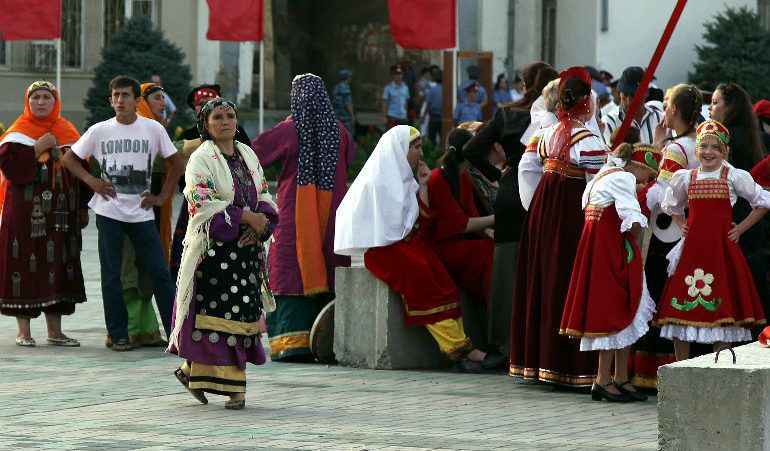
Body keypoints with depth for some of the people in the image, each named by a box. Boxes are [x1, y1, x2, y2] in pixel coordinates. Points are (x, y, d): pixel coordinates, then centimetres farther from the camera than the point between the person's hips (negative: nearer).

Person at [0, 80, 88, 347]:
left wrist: (83, 208, 13)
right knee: (25, 265, -5)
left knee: (58, 266, 6)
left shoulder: (68, 132, 13)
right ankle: (23, 331, 2)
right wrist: (38, 148, -17)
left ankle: (54, 331, 13)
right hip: (26, 212, -5)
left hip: (62, 213, 5)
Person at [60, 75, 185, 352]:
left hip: (141, 212, -1)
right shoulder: (99, 131, 3)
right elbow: (69, 159, 11)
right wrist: (91, 181, -3)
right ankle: (119, 336, 10)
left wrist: (162, 197, 3)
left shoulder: (153, 129, 1)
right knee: (111, 276, 2)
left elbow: (176, 163, 11)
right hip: (109, 212, 1)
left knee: (160, 274, -3)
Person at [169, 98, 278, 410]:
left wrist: (262, 223, -4)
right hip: (215, 247, -7)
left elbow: (263, 196, 18)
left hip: (246, 246, 7)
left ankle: (192, 370, 17)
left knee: (243, 311, 4)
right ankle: (233, 389, -5)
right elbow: (202, 202, -15)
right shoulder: (202, 159, -5)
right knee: (220, 313, -8)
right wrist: (246, 216, -17)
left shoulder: (247, 156, 16)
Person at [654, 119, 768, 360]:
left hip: (722, 247, -2)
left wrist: (740, 229, 4)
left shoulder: (734, 177, 1)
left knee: (722, 302, -4)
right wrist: (681, 225, 13)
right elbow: (671, 206, 29)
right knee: (682, 304, -1)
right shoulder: (684, 178, 9)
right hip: (692, 247, 2)